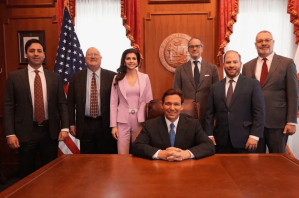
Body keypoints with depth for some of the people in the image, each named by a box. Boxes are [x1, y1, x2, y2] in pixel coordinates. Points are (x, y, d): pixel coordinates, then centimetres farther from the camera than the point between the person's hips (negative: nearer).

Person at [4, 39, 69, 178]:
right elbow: (8, 107, -1)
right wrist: (10, 133, -7)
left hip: (50, 130, 1)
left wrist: (64, 127, -4)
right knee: (27, 173, 13)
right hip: (25, 131, -1)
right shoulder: (14, 77, 0)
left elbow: (62, 104, 4)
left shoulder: (55, 77, 4)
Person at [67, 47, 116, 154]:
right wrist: (72, 124, 3)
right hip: (85, 125, 1)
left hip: (106, 124, -1)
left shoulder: (111, 76, 0)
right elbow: (70, 102, 6)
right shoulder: (76, 77, 5)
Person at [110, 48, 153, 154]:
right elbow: (113, 103, 1)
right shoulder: (117, 78, 2)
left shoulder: (145, 77, 3)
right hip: (123, 121, 0)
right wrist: (113, 125, -4)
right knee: (122, 154, 4)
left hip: (141, 120, 1)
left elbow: (149, 101, 4)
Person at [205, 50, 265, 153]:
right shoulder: (215, 87, 9)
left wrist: (254, 136, -11)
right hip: (221, 141, 2)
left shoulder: (253, 84, 1)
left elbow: (259, 112, -4)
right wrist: (210, 135, 0)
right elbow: (210, 113, 8)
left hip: (244, 140, -2)